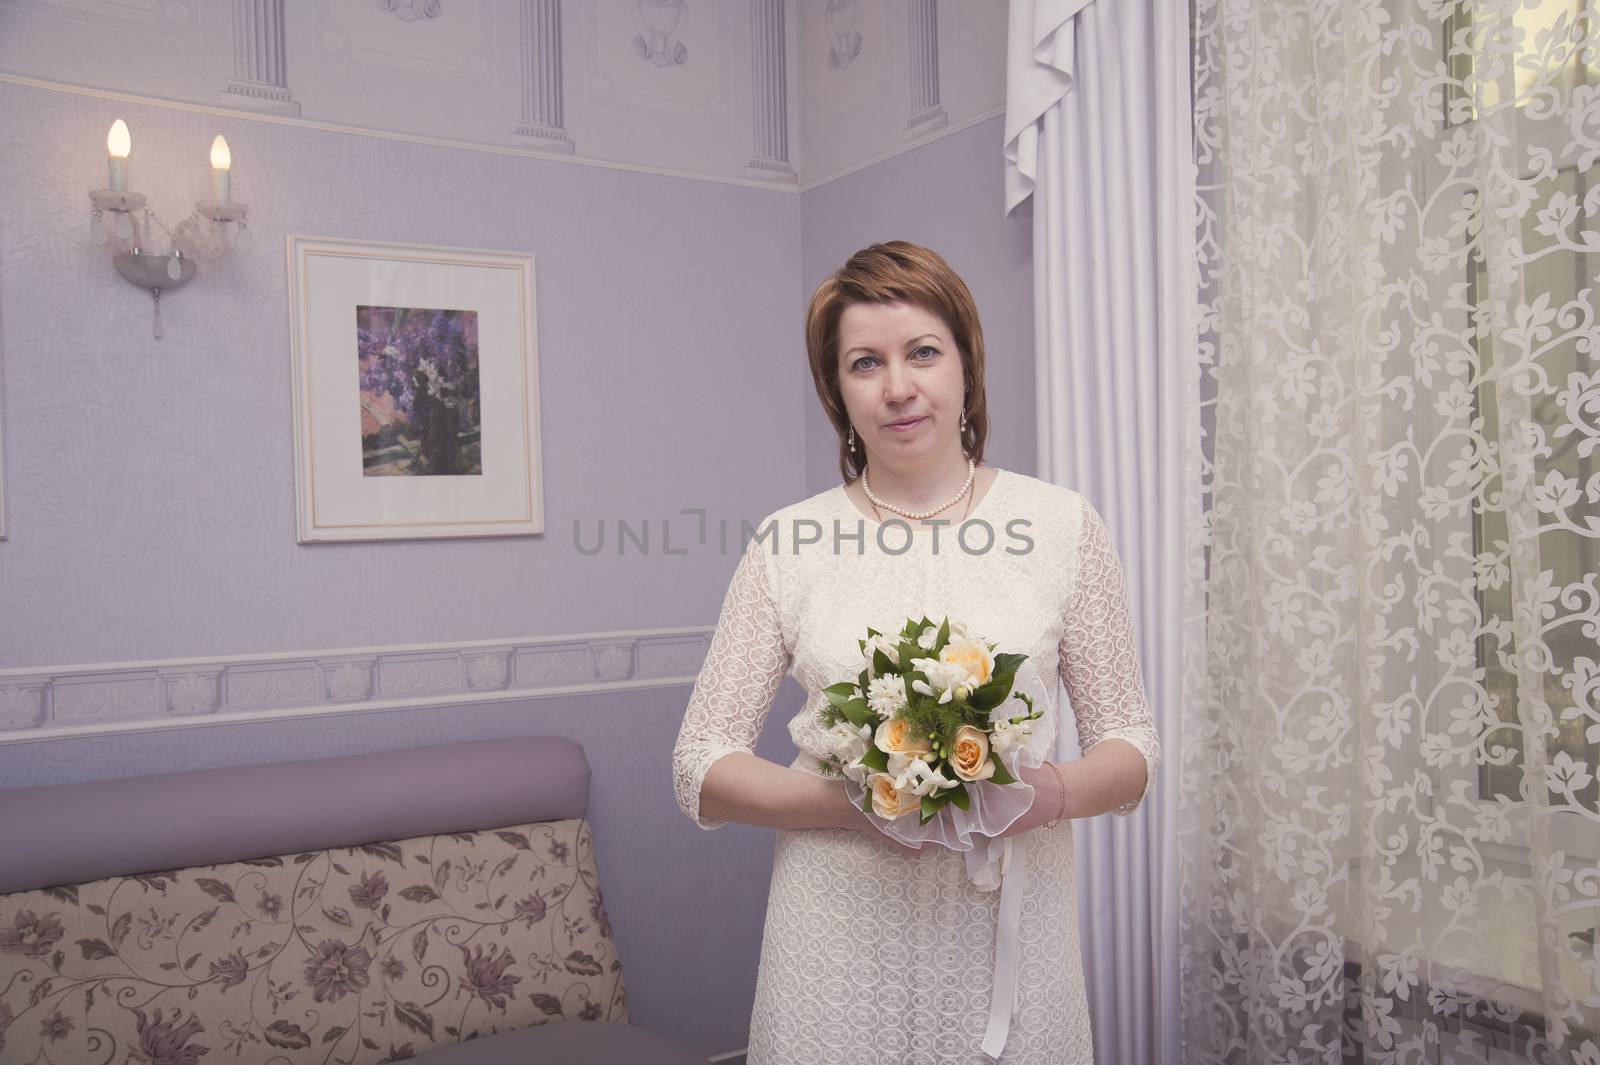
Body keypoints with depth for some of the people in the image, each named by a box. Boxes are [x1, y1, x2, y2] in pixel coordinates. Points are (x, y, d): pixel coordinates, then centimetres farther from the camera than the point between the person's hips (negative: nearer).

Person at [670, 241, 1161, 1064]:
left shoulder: (1061, 526, 0)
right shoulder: (789, 543, -2)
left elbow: (1130, 749, 4)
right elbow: (701, 766, -1)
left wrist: (1050, 793, -17)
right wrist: (848, 801, -17)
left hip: (1007, 924, 1)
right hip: (841, 934, 0)